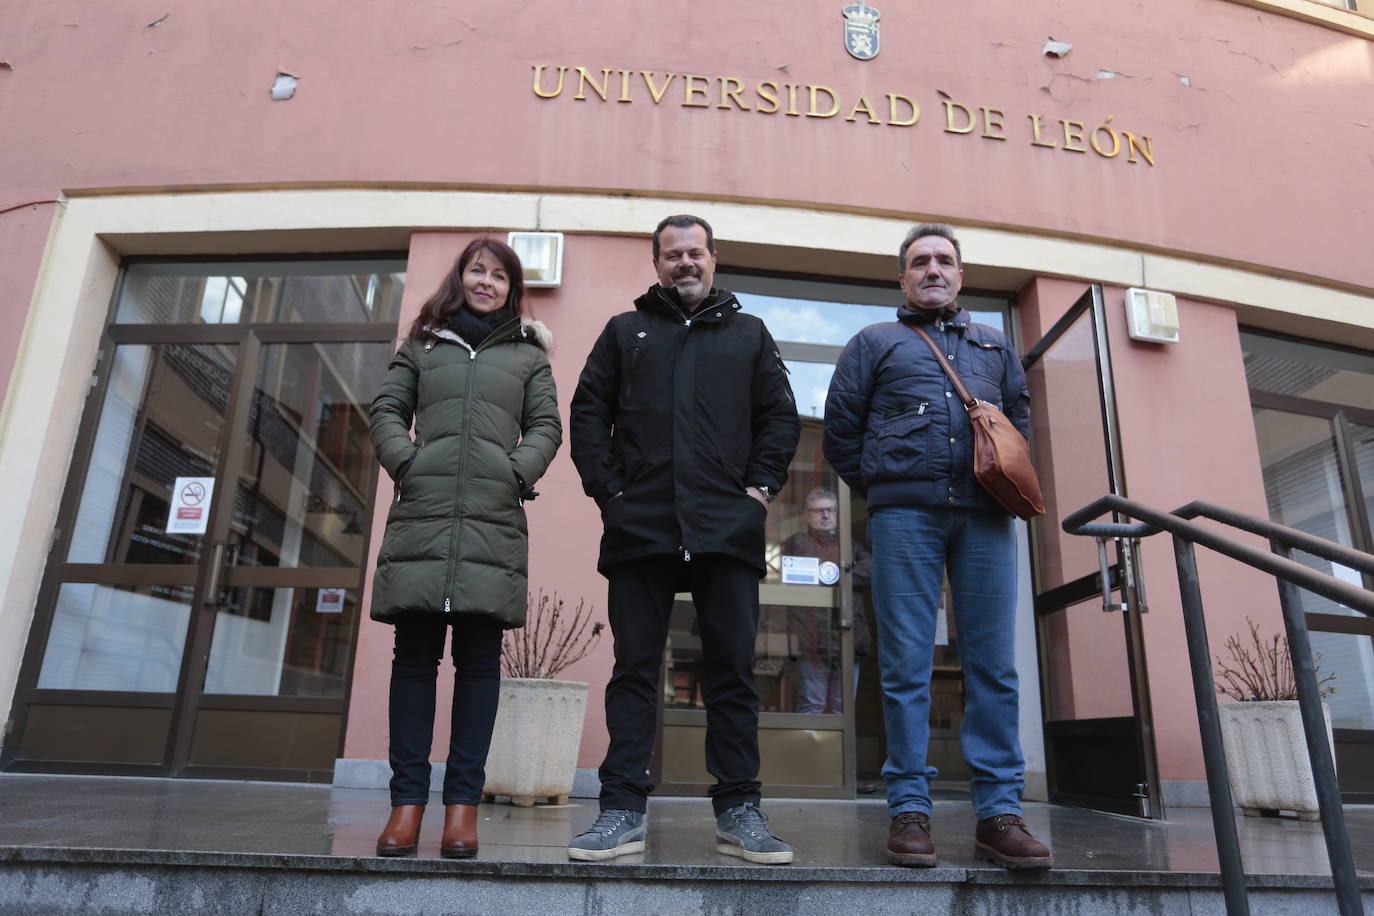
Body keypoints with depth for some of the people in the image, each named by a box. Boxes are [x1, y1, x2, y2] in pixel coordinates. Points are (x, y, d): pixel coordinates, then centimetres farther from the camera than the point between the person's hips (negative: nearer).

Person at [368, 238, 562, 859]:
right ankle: (407, 798, 6)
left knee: (479, 657, -1)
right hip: (420, 514, 1)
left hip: (494, 517, -1)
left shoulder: (529, 355, 17)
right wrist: (406, 463, -4)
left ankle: (463, 801, 4)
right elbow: (387, 411, 14)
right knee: (414, 653, 0)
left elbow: (546, 426, 10)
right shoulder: (421, 345, 20)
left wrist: (518, 473, -6)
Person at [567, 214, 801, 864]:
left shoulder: (748, 334, 20)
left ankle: (738, 810, 10)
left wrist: (761, 486, -1)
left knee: (733, 670, 2)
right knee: (634, 669, 2)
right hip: (640, 525, 0)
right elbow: (588, 411, 11)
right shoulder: (625, 331, 19)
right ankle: (622, 810, 8)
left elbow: (781, 417, 13)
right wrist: (606, 488, -1)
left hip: (727, 526, 0)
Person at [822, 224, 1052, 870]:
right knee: (906, 665, -3)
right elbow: (839, 428, 12)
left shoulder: (995, 346, 26)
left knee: (993, 665, -1)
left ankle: (999, 812, 6)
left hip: (984, 515, 3)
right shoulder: (874, 343, 17)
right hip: (904, 513, -2)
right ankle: (909, 810, 3)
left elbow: (1021, 419, 27)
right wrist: (877, 487, 5)